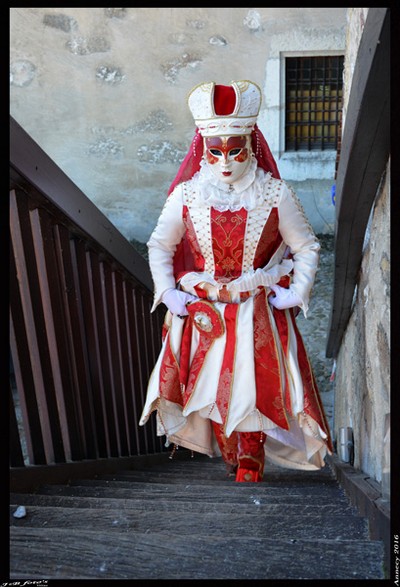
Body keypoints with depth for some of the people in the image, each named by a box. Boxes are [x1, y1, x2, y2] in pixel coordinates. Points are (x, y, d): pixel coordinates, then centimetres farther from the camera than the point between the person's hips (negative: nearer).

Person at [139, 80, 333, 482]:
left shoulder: (275, 194, -7)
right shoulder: (187, 195, -4)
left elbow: (306, 247, 3)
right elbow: (159, 245, 8)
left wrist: (297, 292, -7)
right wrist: (167, 291, -1)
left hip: (259, 314, -1)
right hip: (203, 312, 2)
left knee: (255, 391, 0)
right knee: (211, 389, 9)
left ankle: (249, 467, 22)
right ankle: (233, 458, 34)